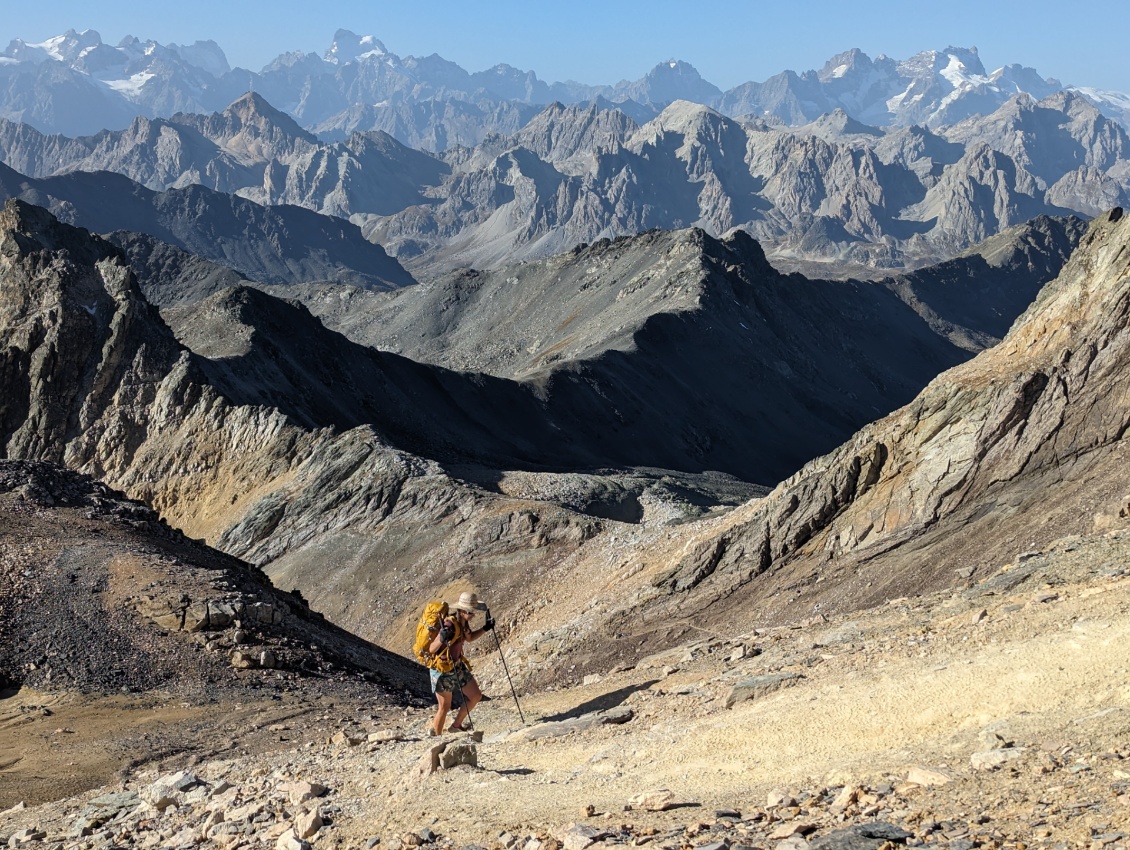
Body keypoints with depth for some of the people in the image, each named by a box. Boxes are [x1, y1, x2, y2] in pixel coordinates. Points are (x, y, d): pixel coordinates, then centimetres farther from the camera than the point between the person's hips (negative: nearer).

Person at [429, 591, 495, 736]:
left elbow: (469, 637, 18)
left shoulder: (463, 622, -4)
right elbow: (431, 650, -28)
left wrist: (485, 628, 4)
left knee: (476, 696, 11)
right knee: (444, 707, 2)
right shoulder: (449, 625, -29)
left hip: (458, 666, 8)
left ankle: (456, 726, 26)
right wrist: (442, 639, -47)